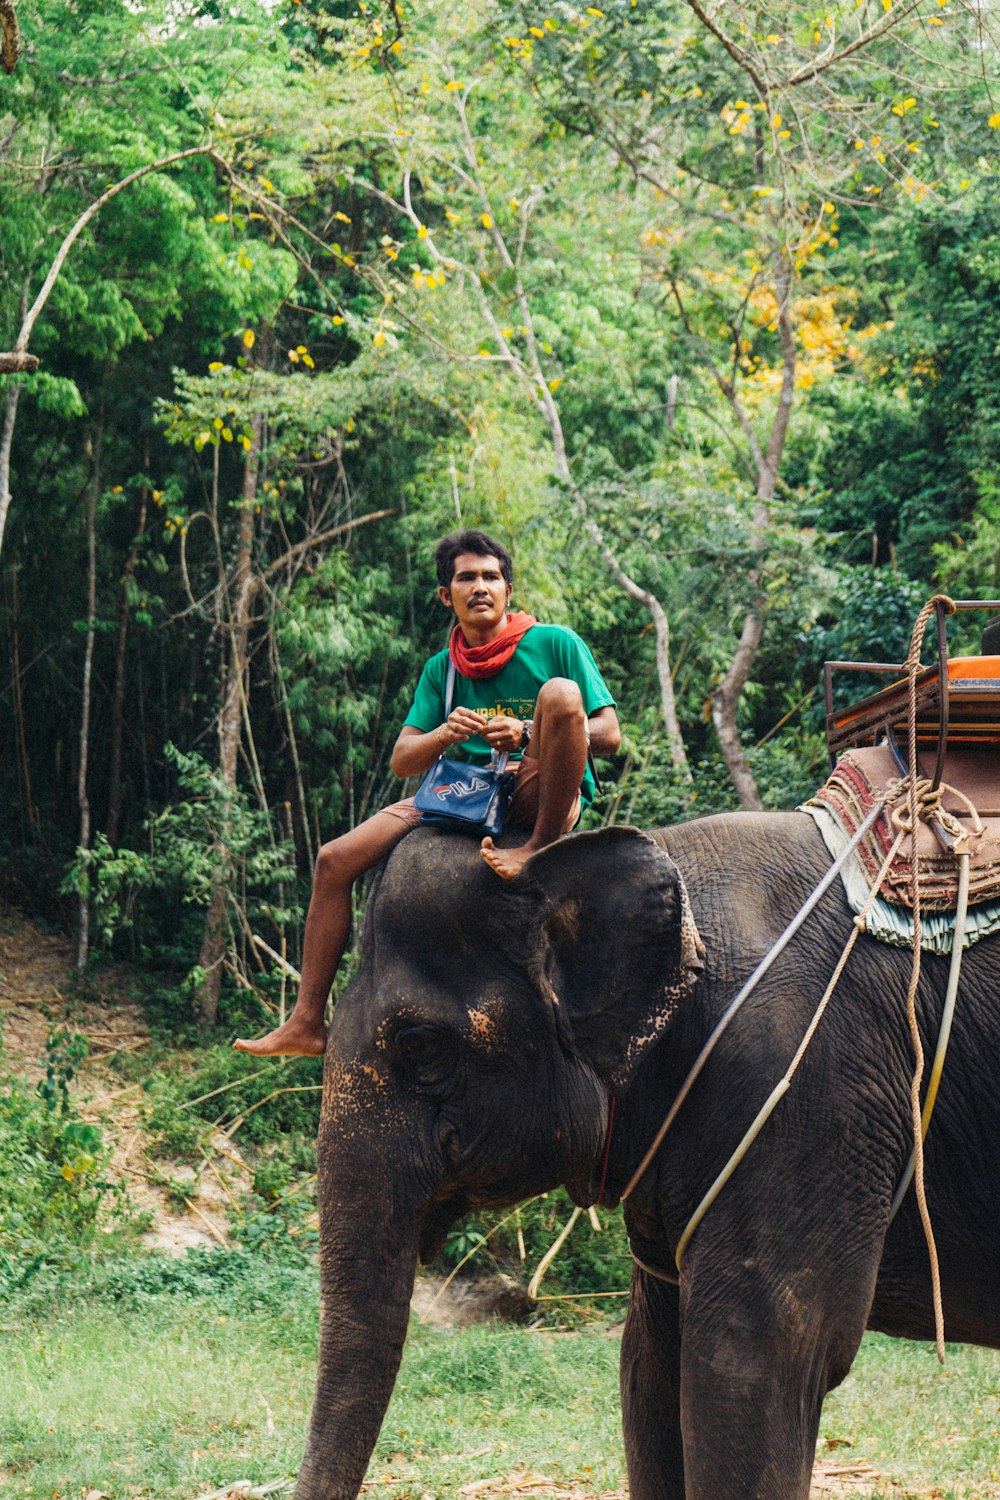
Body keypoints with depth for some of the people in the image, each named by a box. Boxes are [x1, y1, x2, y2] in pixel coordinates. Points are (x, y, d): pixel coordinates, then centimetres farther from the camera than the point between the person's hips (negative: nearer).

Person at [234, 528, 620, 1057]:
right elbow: (401, 761, 7)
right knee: (335, 861, -7)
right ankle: (307, 1023, -6)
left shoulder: (554, 644, 1)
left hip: (541, 793, -5)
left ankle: (542, 846, -28)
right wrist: (444, 735, -16)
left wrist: (525, 735, -21)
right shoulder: (442, 669, 15)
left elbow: (608, 735, -6)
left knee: (560, 693, -32)